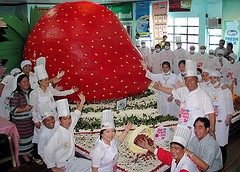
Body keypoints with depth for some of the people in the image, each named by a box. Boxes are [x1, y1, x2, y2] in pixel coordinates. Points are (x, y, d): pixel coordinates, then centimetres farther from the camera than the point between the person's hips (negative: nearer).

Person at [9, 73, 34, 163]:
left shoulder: (31, 91, 2)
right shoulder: (15, 94, -17)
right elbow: (13, 110, -18)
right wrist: (25, 109, -24)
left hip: (30, 119, 6)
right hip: (20, 121, -6)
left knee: (30, 136, 17)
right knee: (23, 137, 7)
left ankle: (29, 151, 38)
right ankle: (24, 154, 28)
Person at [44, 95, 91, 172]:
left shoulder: (70, 127, -5)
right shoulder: (57, 135, -26)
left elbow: (76, 115, 13)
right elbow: (48, 151, -24)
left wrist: (82, 102, 13)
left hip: (72, 160, 8)